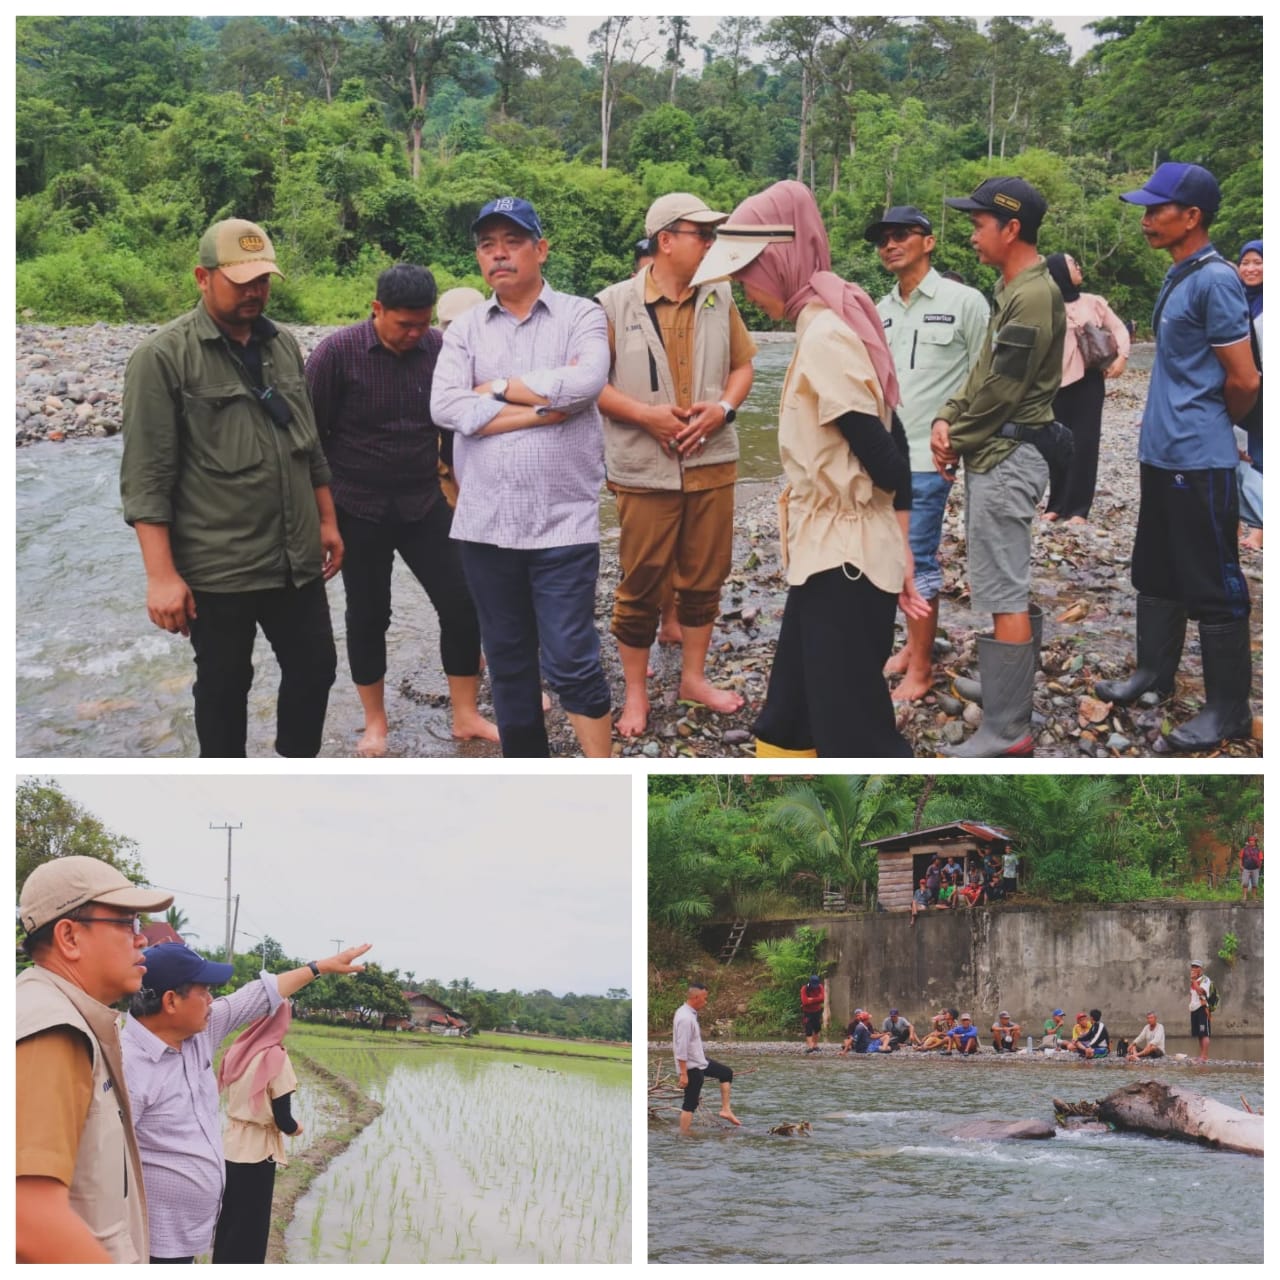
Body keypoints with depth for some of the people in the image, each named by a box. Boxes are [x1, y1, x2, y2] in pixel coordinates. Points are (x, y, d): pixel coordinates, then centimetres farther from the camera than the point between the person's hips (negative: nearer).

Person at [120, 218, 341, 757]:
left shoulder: (283, 345, 9)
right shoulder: (163, 357, -12)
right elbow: (147, 478, -15)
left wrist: (327, 521, 17)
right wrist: (161, 574, -19)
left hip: (296, 560, 6)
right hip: (218, 570, -6)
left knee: (315, 666, 12)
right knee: (224, 686, 8)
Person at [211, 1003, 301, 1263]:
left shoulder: (236, 1051, 2)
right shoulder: (275, 1057, -16)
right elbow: (282, 1119, -13)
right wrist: (296, 1129, 5)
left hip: (231, 1146, 6)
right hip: (257, 1151, -6)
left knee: (228, 1217, 16)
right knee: (252, 1224, 6)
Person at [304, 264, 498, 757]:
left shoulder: (439, 350, -6)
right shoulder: (337, 353, -14)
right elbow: (311, 433, -7)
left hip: (425, 505, 3)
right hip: (360, 511, -2)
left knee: (462, 605, 0)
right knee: (368, 615, 8)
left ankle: (466, 716, 15)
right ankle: (375, 723, 24)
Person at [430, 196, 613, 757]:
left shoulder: (581, 317, -1)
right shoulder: (465, 328, 7)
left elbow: (584, 383, -20)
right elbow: (446, 407, -9)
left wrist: (498, 386, -9)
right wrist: (545, 405, -14)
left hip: (563, 522, -4)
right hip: (485, 522, 4)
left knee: (571, 662, -4)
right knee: (507, 660, 13)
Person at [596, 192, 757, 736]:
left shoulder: (719, 297, 4)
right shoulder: (615, 304, -8)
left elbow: (742, 364, 11)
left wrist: (723, 408, -8)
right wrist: (646, 414, -16)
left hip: (712, 462, 4)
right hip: (644, 468, -4)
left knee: (704, 578, 12)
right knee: (642, 586, 4)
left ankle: (694, 676, 28)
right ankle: (636, 694, 16)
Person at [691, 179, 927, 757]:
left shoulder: (824, 338, -21)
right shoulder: (826, 326, 9)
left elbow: (882, 459, -20)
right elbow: (889, 443, 10)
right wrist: (902, 545, 9)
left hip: (844, 562, -10)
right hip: (826, 555, 10)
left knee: (856, 735, -1)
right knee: (787, 722, 18)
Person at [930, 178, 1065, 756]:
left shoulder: (1033, 296, -18)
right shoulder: (1011, 290, 15)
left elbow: (1000, 391, -19)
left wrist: (955, 442, -8)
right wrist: (947, 419, 2)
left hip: (1007, 459, -11)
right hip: (995, 456, 11)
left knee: (1004, 597, -9)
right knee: (1000, 589, 18)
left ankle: (1005, 733, -7)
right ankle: (1007, 705, 28)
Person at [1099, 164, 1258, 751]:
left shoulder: (1215, 281, -17)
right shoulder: (1177, 278, 11)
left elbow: (1244, 381, -18)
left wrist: (1216, 426, -1)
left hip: (1199, 462, -10)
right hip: (1160, 454, 10)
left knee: (1212, 588, -3)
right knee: (1156, 572, 20)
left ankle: (1228, 708, 4)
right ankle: (1154, 672, 34)